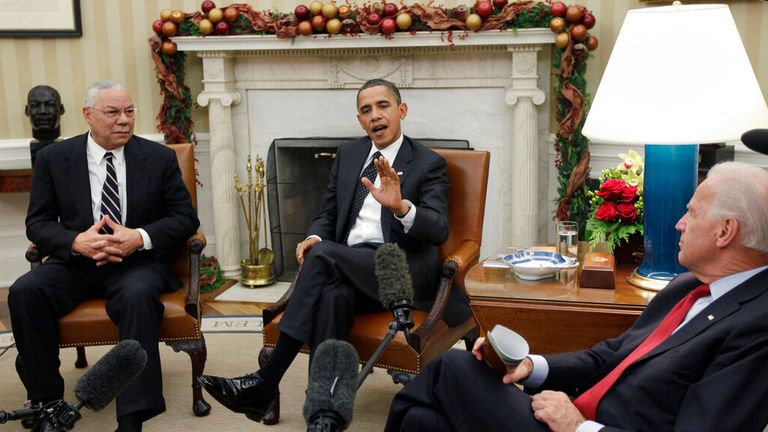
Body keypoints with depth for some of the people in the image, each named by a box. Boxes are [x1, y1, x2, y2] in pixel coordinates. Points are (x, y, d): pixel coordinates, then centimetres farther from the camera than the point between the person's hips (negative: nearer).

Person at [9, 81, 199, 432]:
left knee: (138, 295, -35)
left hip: (137, 261, -2)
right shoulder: (53, 158, 5)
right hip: (75, 261, 2)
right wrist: (76, 242, -18)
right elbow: (38, 222, 4)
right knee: (24, 292, -25)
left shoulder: (159, 158, 3)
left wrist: (140, 238, -17)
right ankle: (46, 402, -11)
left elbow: (185, 217, 2)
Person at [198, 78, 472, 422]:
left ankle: (265, 382, -29)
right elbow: (328, 213, 19)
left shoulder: (429, 163, 3)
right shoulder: (348, 154, 18)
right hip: (347, 268, 4)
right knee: (333, 295, -35)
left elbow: (439, 230, -10)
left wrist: (401, 206, -32)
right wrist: (314, 237, -6)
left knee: (323, 255, -31)